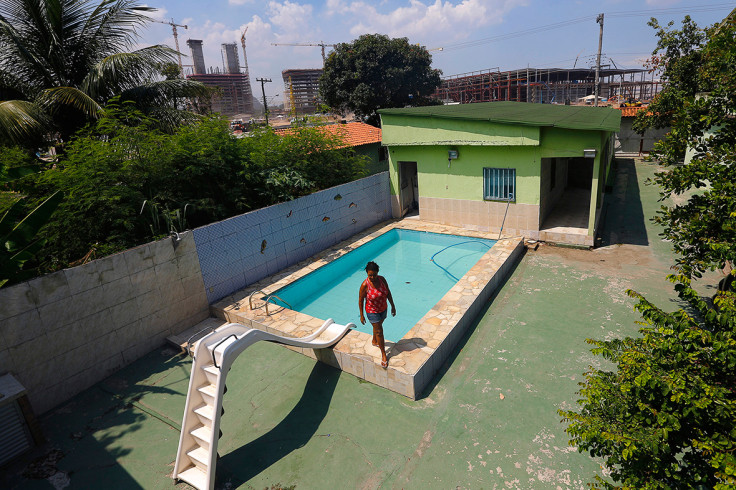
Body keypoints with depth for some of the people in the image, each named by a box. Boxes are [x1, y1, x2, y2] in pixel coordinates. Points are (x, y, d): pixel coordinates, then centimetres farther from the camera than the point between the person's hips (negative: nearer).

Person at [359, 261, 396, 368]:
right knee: (379, 331, -1)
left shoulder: (382, 279, -14)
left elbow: (388, 293, -1)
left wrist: (393, 306, 4)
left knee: (378, 326, 26)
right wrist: (361, 315, -10)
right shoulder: (365, 285, -26)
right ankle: (383, 354, 13)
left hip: (383, 309, 5)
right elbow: (360, 300, -15)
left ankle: (374, 341, 53)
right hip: (372, 311, -5)